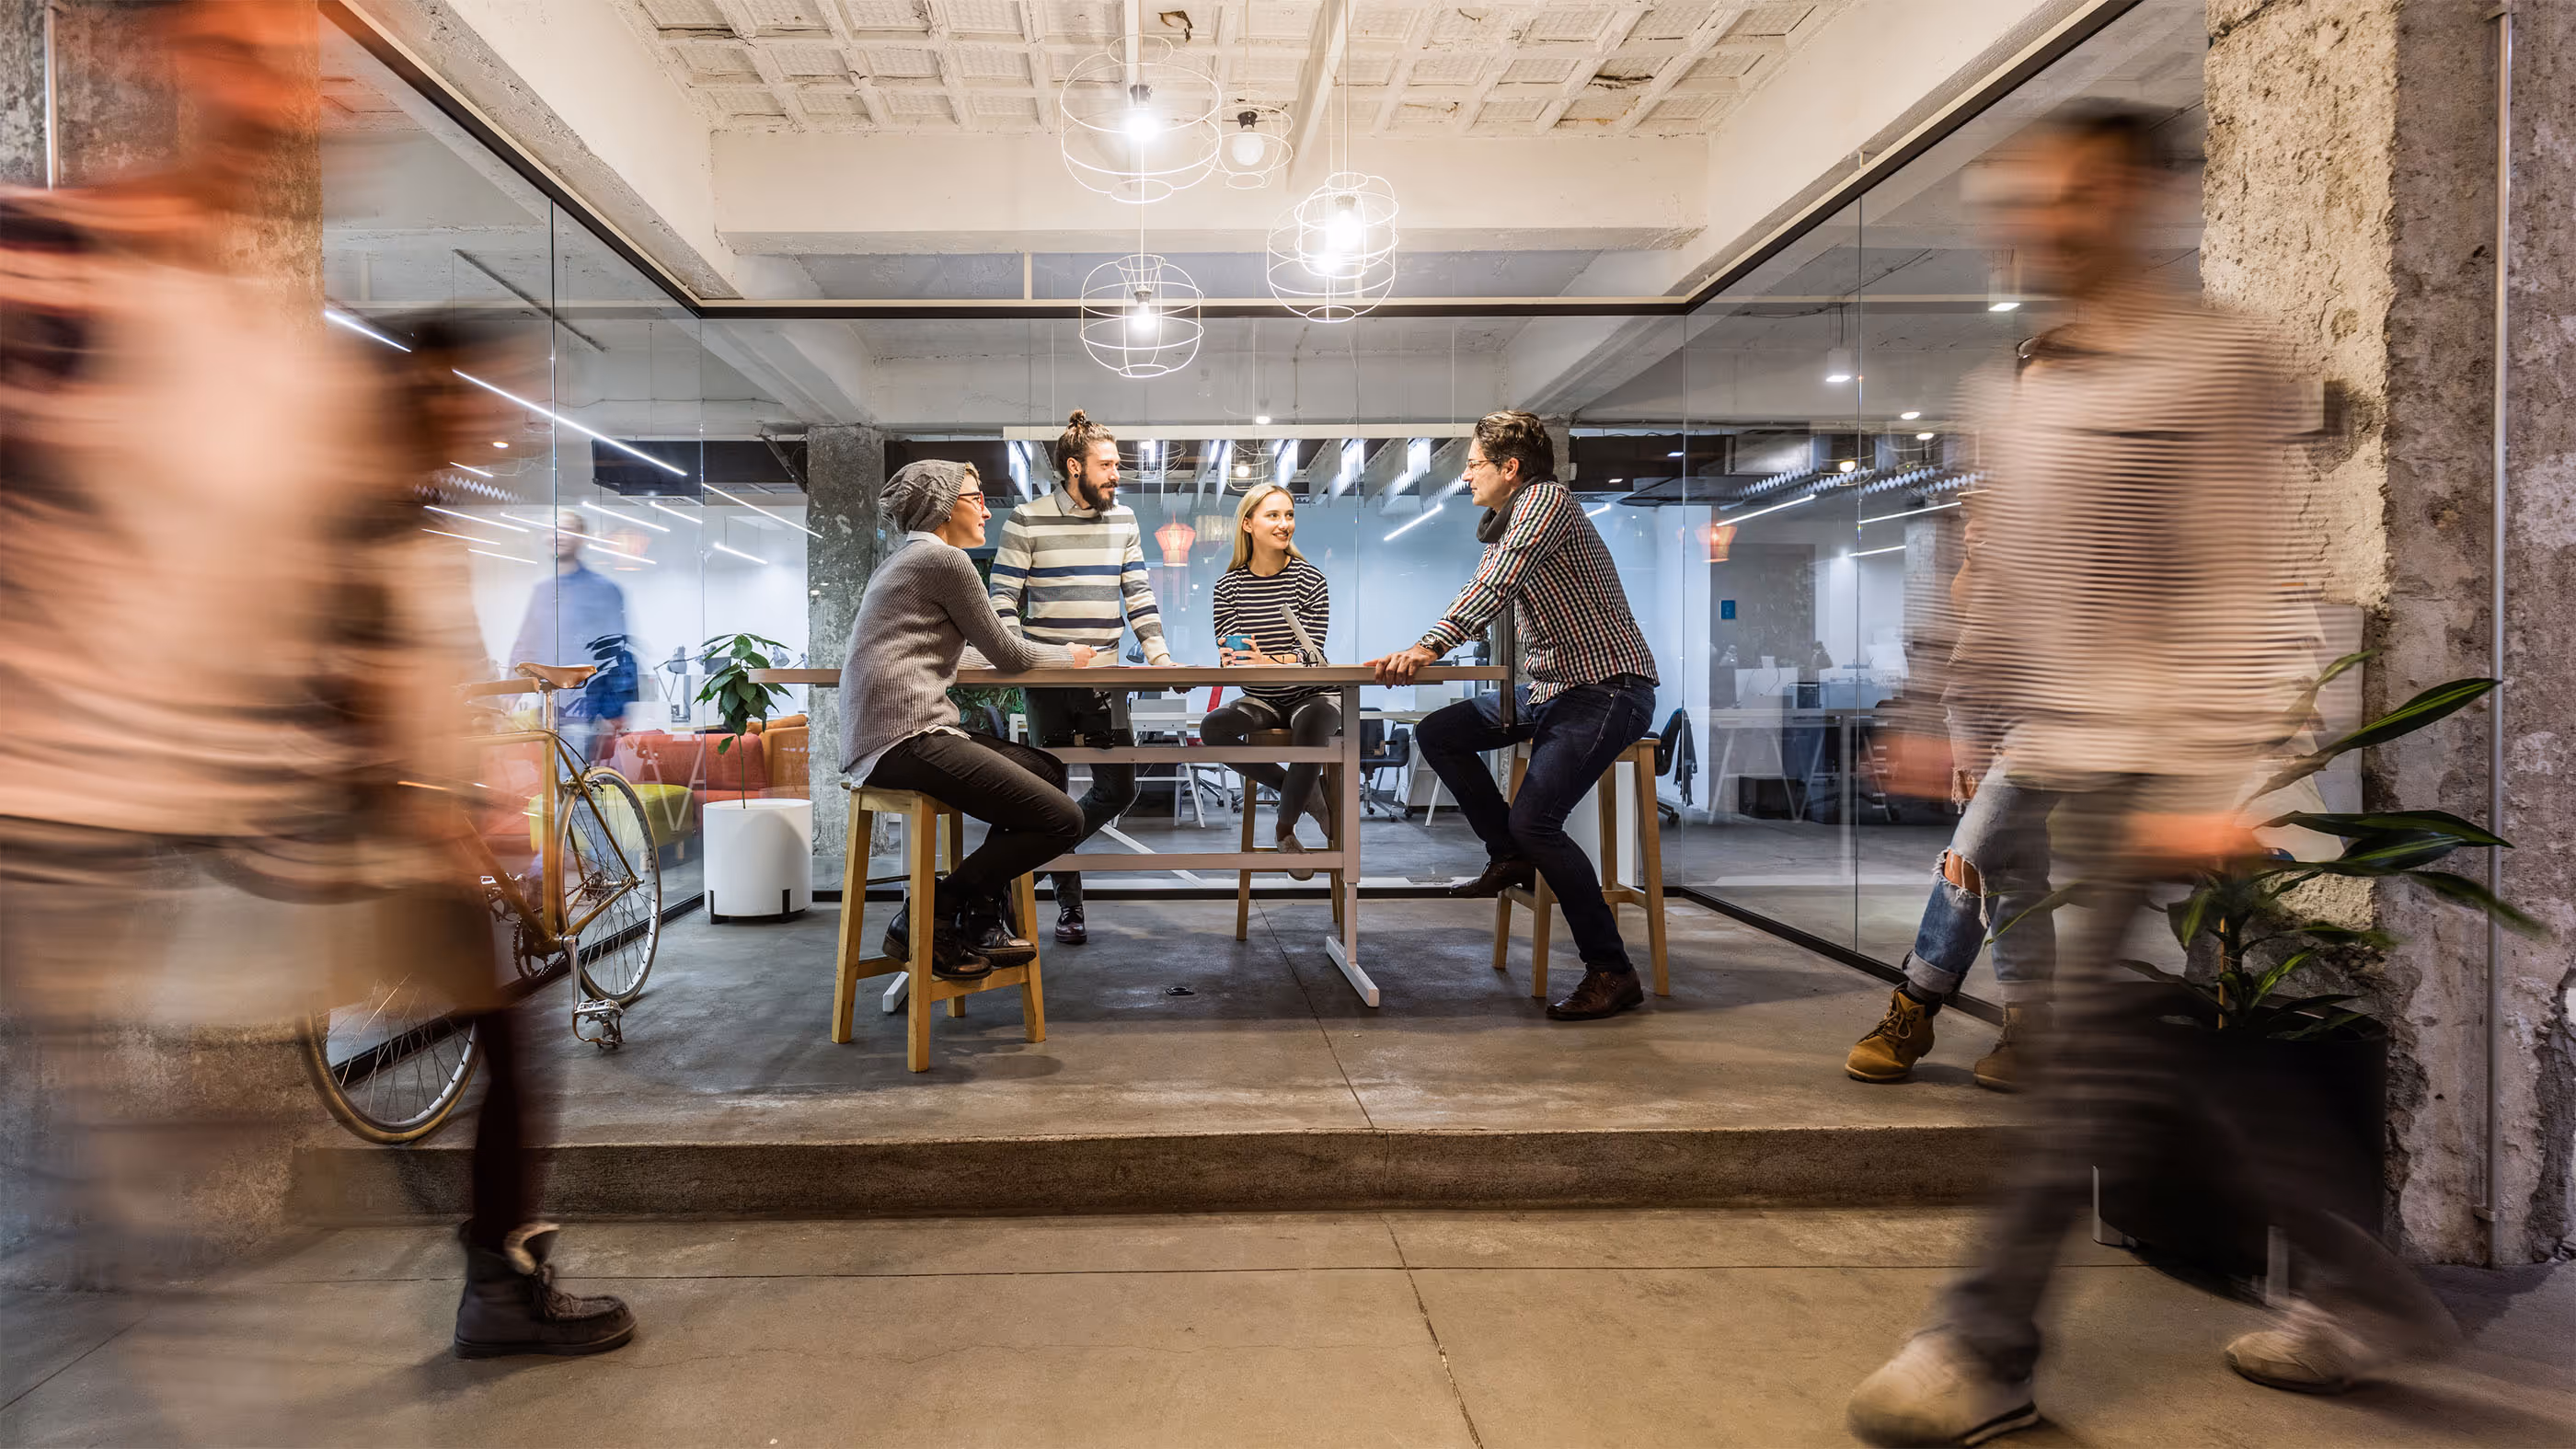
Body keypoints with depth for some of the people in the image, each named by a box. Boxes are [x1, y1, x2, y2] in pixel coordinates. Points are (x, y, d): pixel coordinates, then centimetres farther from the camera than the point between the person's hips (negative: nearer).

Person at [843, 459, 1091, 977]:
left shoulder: (901, 560, 26)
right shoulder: (944, 559, -4)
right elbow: (1004, 652, 1)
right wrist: (1068, 655, 20)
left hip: (870, 742, 11)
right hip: (906, 737, -11)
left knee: (1047, 768, 20)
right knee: (1063, 820, -13)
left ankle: (982, 923, 15)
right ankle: (925, 918, -6)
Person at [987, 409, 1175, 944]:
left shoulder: (1123, 519, 10)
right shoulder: (1027, 521, -3)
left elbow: (1137, 593, 10)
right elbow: (1003, 599, -4)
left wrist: (1158, 653, -2)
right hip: (1047, 680, -4)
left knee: (1119, 788, 2)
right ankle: (1069, 904, 15)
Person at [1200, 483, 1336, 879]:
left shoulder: (1310, 580, -4)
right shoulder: (1229, 587, 3)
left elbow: (1309, 652, -13)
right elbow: (1230, 656, 0)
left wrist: (1270, 663, -34)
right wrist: (1236, 660, -26)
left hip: (1311, 695, -3)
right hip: (1262, 702, 3)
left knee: (1311, 727, -37)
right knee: (1213, 728, -27)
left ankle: (1285, 829, -11)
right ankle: (1304, 791, -9)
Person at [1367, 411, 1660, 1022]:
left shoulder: (1547, 500, -13)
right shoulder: (1503, 527, 16)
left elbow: (1497, 585, -27)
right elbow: (1482, 597, 15)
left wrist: (1430, 647, -35)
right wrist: (1412, 652, 1)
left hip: (1608, 690, -10)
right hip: (1550, 688, 10)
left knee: (1533, 818, -23)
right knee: (1437, 733, 7)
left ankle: (1613, 971, -12)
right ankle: (1511, 857, 14)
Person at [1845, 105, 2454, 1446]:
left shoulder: (2210, 365, -7)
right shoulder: (2014, 389, 16)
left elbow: (2246, 595, -14)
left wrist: (2213, 784, -19)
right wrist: (1956, 720, 19)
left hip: (2156, 776, -8)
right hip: (2062, 768, 8)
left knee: (2098, 1059, -4)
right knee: (2176, 1060, 13)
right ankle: (2361, 1293, 30)